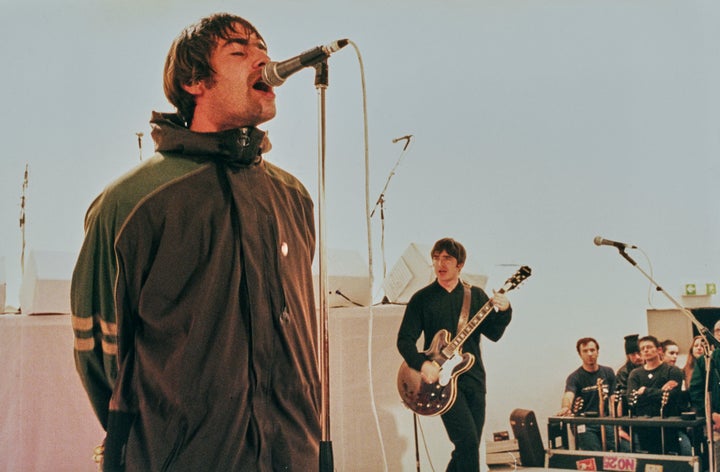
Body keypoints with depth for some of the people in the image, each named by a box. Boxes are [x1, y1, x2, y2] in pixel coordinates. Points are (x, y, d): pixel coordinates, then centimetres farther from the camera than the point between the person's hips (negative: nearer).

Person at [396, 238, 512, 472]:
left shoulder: (476, 295, 10)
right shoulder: (421, 298, 3)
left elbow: (493, 333, 2)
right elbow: (404, 339, -1)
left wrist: (503, 311, -17)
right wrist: (422, 364, -17)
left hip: (473, 377, 4)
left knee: (468, 447, 6)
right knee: (467, 440, -18)